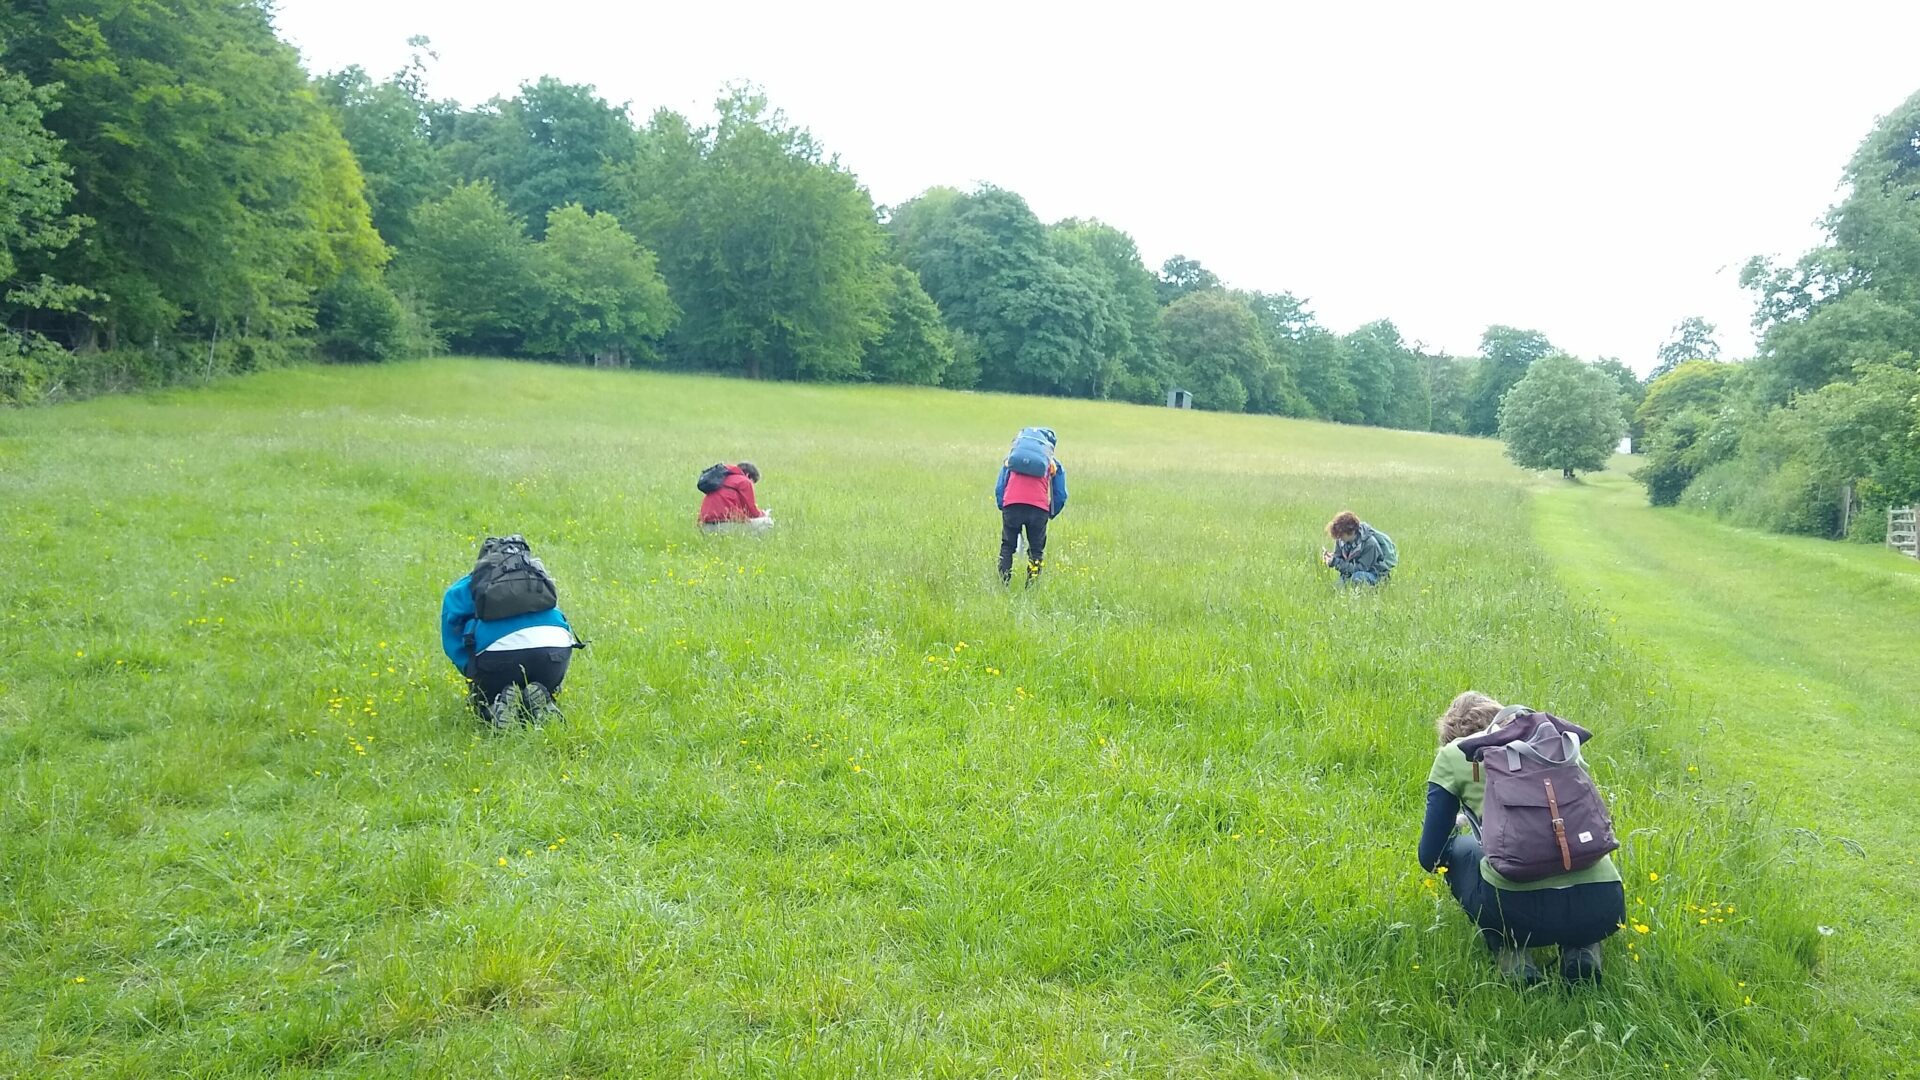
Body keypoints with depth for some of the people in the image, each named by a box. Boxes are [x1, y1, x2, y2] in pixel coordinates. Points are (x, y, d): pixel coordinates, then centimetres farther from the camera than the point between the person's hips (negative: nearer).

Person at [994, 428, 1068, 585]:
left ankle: (1003, 584, 8)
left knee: (1007, 547, 14)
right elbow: (1061, 496, 20)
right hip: (1039, 508, -1)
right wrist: (1050, 515, 31)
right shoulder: (1054, 463, 24)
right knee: (1037, 550, 12)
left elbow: (999, 488, 21)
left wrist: (1002, 507, 29)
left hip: (1011, 505, 1)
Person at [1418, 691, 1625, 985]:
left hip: (1517, 909, -3)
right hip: (1602, 908, 4)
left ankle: (1511, 957, 10)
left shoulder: (1455, 754, 12)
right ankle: (1582, 949, 13)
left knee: (1455, 849, 29)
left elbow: (1431, 857, 16)